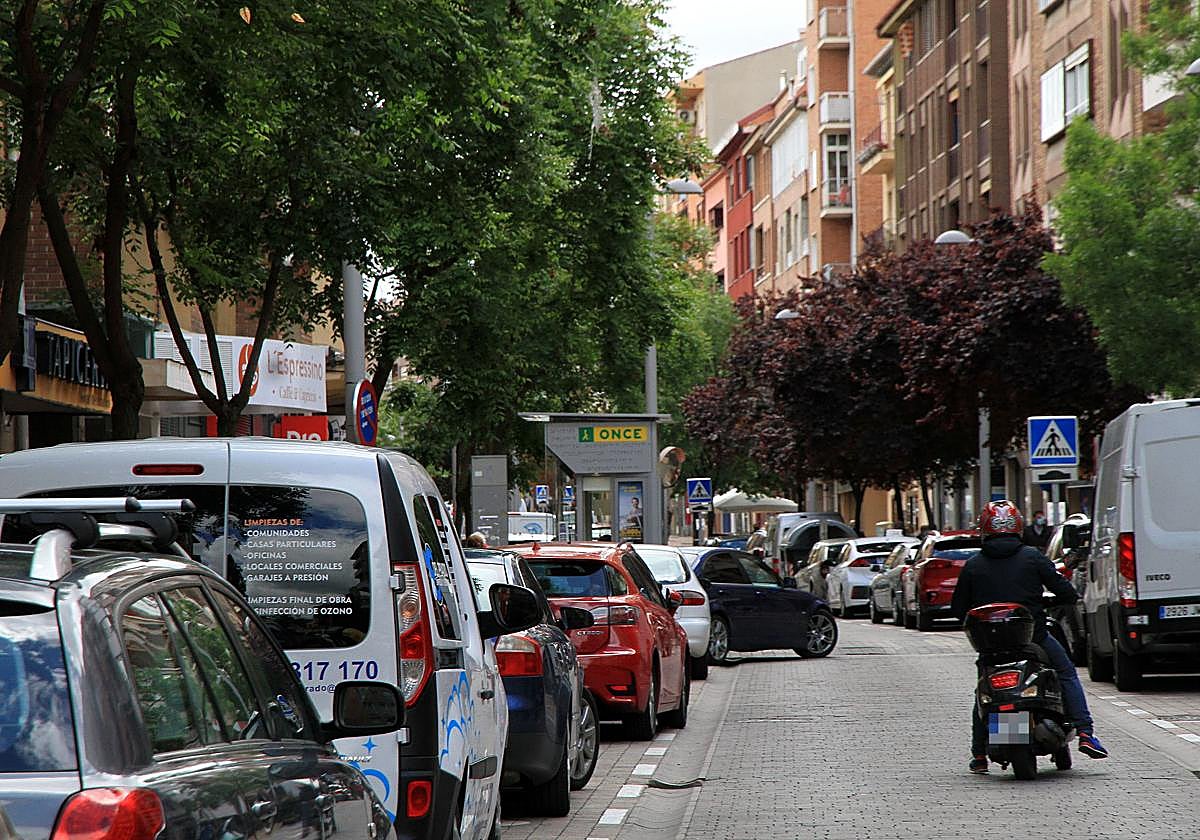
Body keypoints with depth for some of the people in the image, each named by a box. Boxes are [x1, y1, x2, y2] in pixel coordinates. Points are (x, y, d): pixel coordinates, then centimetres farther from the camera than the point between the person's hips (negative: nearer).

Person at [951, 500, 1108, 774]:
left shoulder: (973, 565, 2)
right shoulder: (1032, 556, -2)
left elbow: (958, 608, 5)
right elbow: (1059, 586, -3)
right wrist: (1072, 596, 20)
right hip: (1033, 635, -2)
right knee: (1067, 674, 16)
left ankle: (979, 754, 15)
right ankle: (1084, 733, 3)